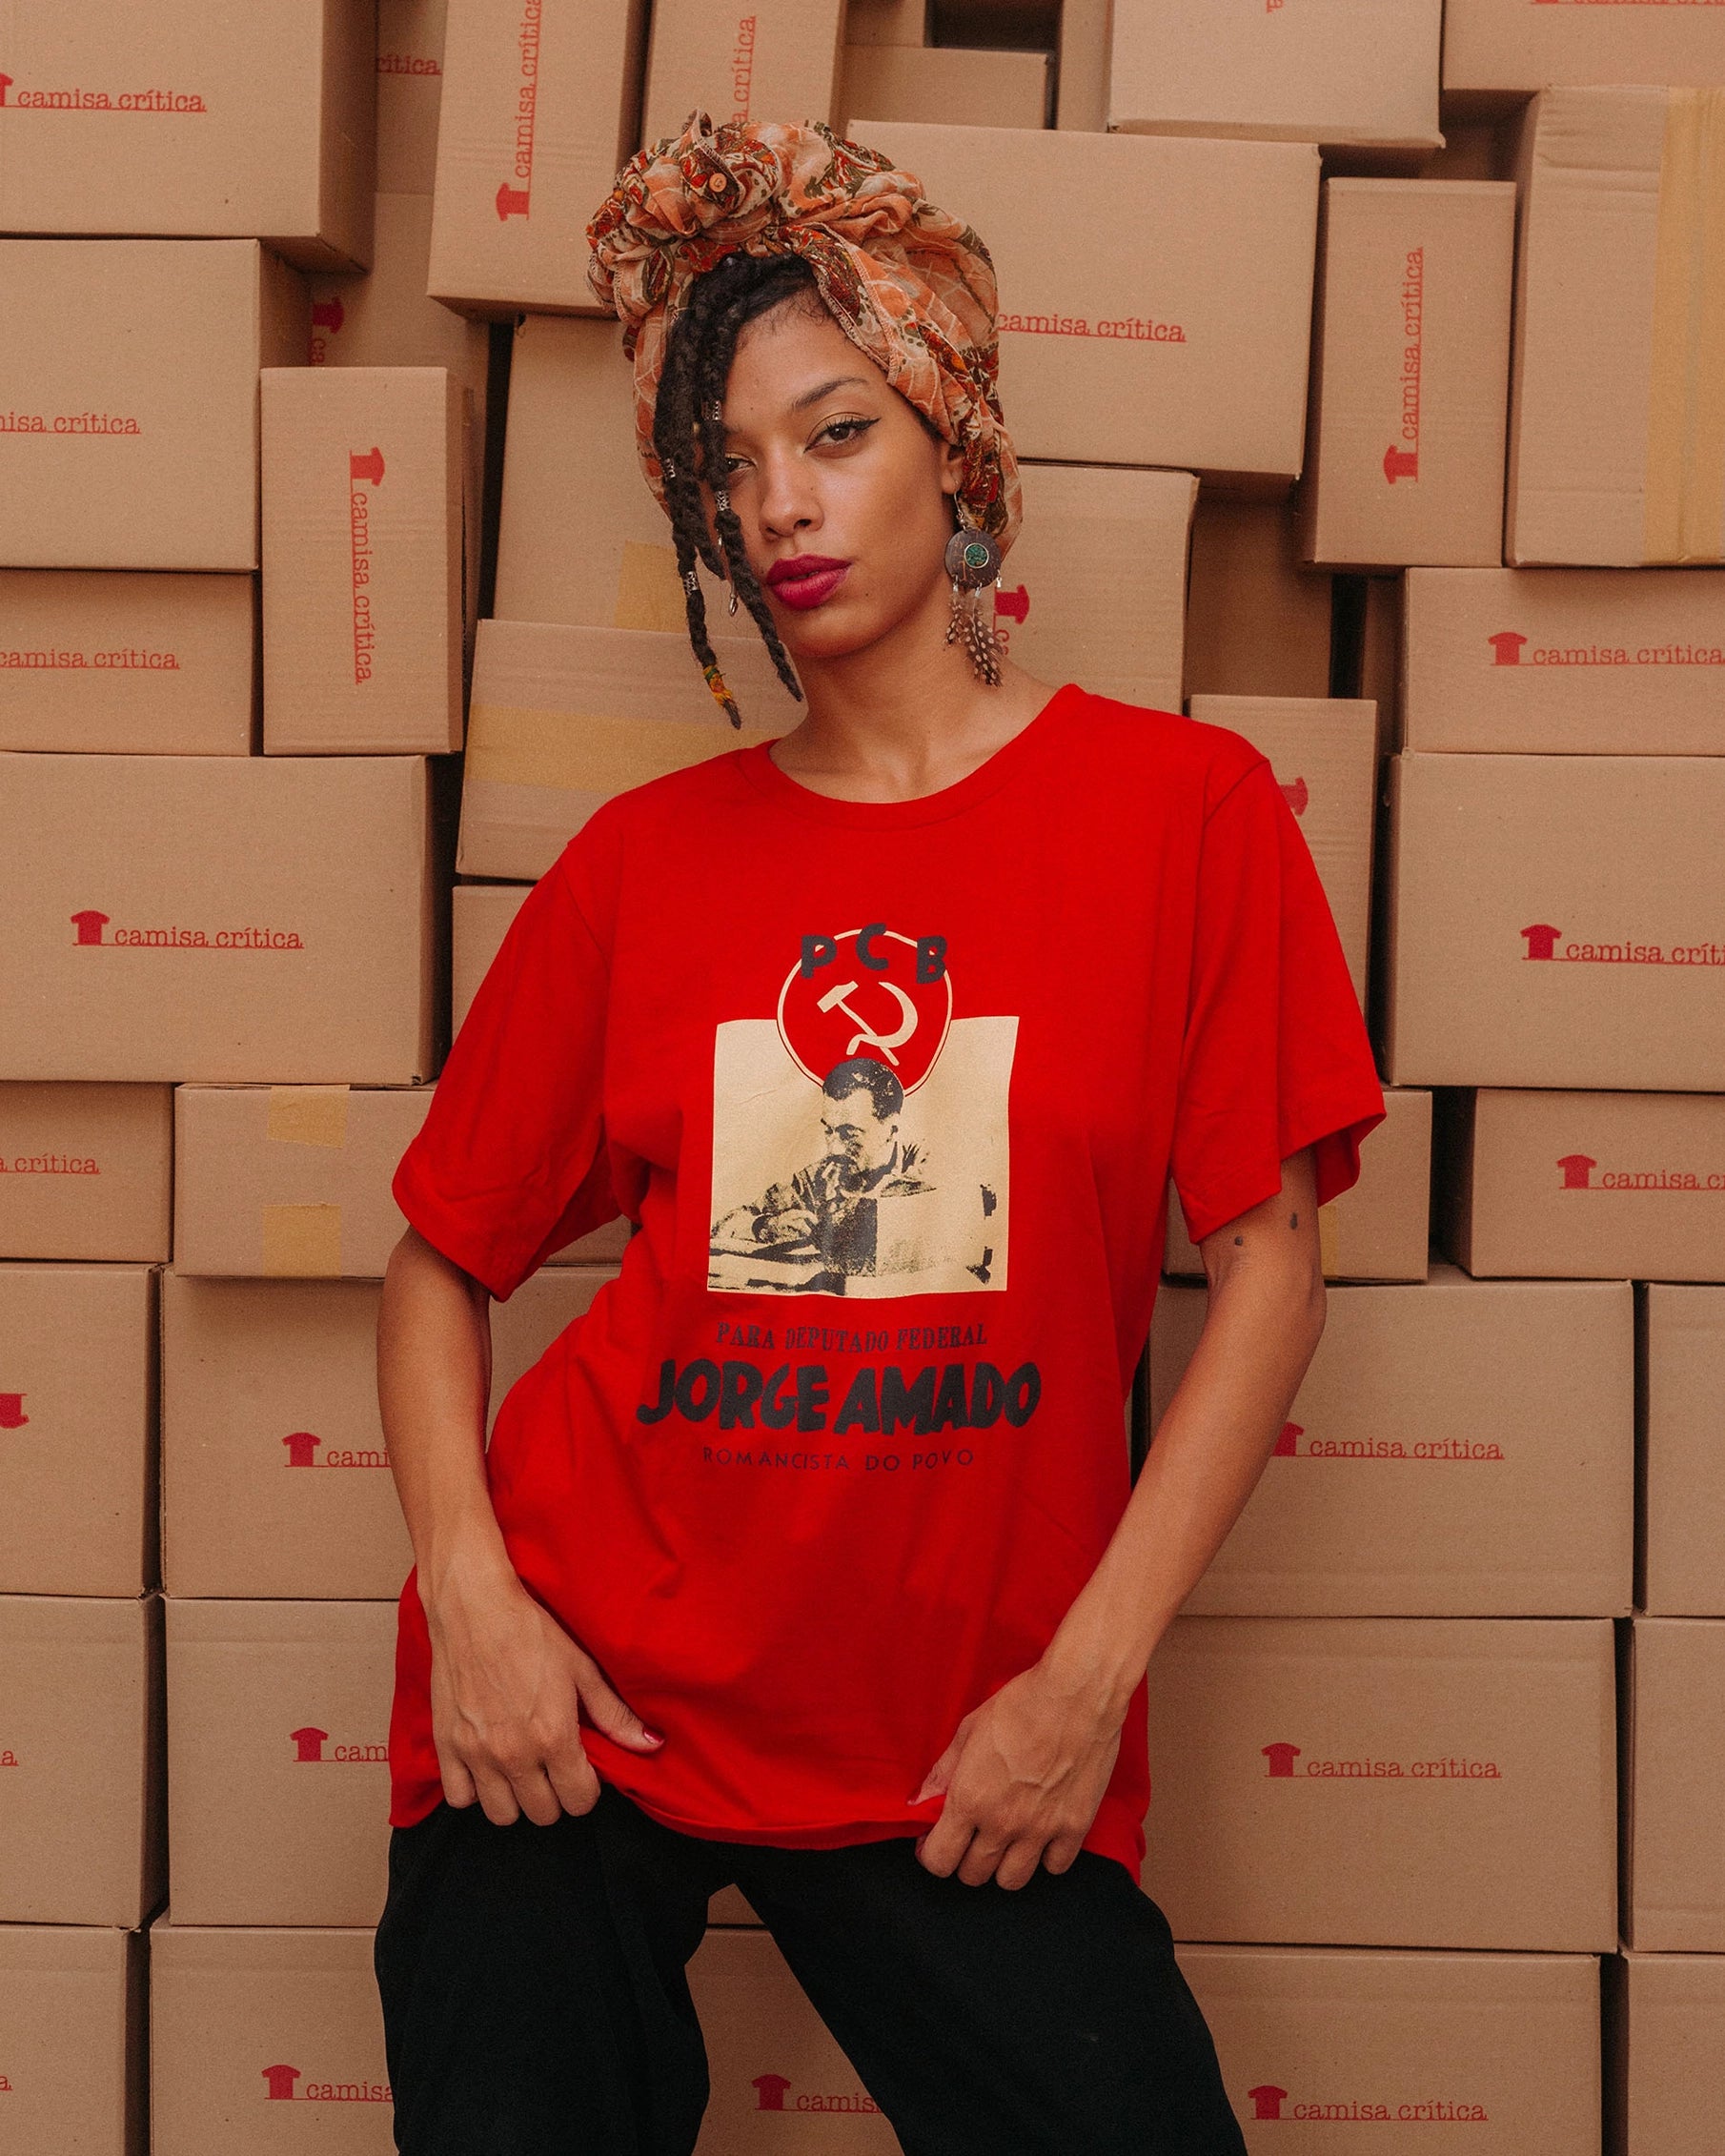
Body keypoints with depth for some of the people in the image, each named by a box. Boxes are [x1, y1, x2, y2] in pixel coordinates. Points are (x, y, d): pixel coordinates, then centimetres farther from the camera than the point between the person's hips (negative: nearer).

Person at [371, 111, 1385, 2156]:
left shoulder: (1178, 804, -2)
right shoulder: (643, 860, 3)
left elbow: (1267, 1260, -4)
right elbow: (442, 1259, 8)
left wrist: (1088, 1678, -9)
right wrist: (467, 1588, -8)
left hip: (969, 1753, -1)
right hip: (580, 1700, 1)